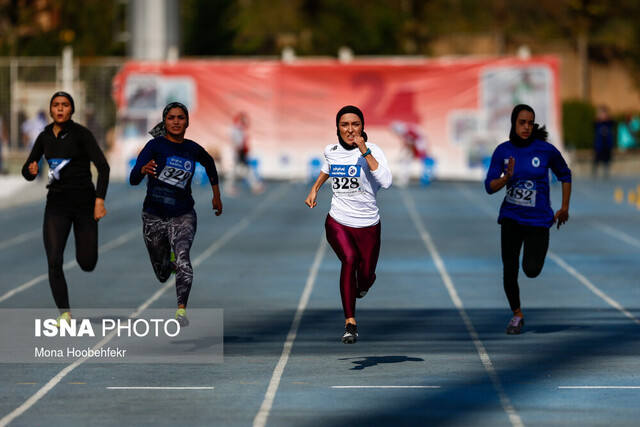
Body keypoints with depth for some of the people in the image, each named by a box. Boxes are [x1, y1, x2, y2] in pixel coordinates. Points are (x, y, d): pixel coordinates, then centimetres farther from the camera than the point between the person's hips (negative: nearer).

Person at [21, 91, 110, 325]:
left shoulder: (81, 133, -8)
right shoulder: (45, 137, 6)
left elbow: (103, 166, -14)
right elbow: (27, 172, 12)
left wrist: (99, 200, -24)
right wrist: (31, 170, -13)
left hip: (83, 202, -3)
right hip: (56, 204, 3)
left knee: (87, 264, 3)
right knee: (54, 261, -12)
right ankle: (64, 312, -1)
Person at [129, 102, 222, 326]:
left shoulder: (193, 149, 0)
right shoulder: (155, 146, -9)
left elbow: (210, 164, 25)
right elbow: (133, 179, -20)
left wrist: (217, 195, 28)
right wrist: (143, 170, -42)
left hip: (183, 215, 0)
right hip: (154, 215, 0)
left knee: (182, 254, -28)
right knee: (162, 274, 11)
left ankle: (181, 310, -32)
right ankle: (170, 258, 48)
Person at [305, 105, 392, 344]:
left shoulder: (372, 151, -13)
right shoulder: (331, 151, 1)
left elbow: (386, 182, -31)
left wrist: (365, 152, -31)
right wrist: (314, 189, 22)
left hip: (367, 225, -1)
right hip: (337, 222, 1)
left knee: (366, 276, 8)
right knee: (349, 259, -27)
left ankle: (363, 283, 51)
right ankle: (350, 324, -27)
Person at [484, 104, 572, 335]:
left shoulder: (546, 150, -8)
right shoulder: (503, 151, -3)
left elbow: (565, 175, 8)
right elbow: (489, 187, -3)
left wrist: (564, 208, 8)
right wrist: (506, 178, -23)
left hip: (538, 219, -1)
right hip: (511, 217, 1)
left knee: (531, 270, -12)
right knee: (509, 270, -9)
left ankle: (537, 250, 27)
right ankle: (517, 315, 15)